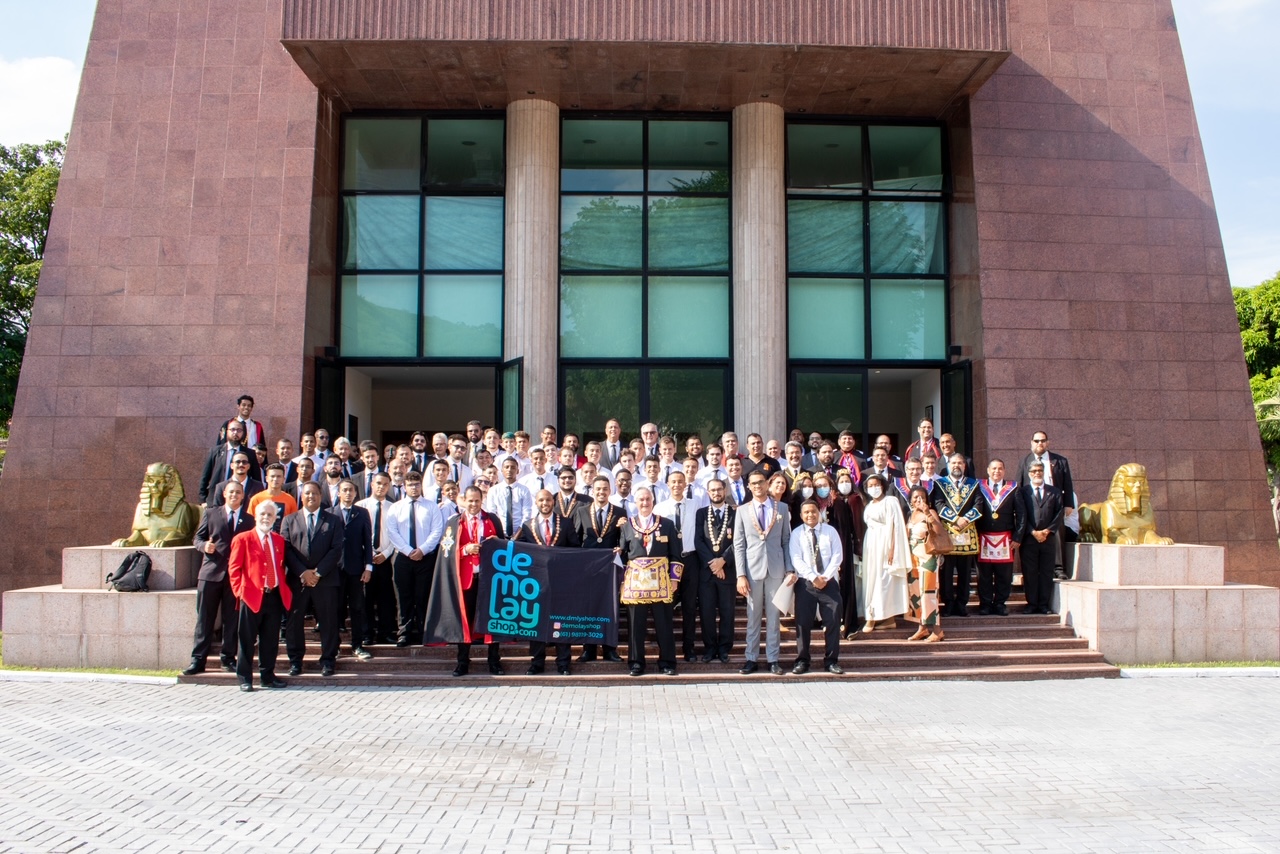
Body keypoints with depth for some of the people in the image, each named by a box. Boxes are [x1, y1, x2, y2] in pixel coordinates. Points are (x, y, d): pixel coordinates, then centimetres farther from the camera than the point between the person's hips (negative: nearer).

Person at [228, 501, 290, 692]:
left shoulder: (279, 540, 13)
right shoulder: (242, 539, -1)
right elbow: (234, 568, -2)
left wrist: (283, 589, 9)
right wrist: (239, 590, -10)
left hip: (275, 596, 5)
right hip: (252, 597, -4)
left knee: (271, 639, 10)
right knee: (247, 639, 2)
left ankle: (267, 676, 20)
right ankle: (244, 678, 12)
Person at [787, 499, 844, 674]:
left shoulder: (830, 531, 6)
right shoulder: (796, 534, 2)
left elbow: (837, 556, -1)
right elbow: (796, 560, -6)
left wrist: (825, 577, -12)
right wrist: (813, 577, -17)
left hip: (829, 581, 1)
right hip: (805, 583, -1)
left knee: (833, 621, 0)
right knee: (803, 622, -1)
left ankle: (831, 661, 10)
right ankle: (802, 661, 8)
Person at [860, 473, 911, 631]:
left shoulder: (890, 501, -5)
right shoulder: (870, 505, 17)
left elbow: (894, 526, -12)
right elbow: (867, 525, 12)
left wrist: (892, 549, -19)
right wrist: (863, 548, 3)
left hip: (885, 544, -7)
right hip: (871, 545, 8)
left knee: (884, 579, -5)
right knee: (871, 579, 5)